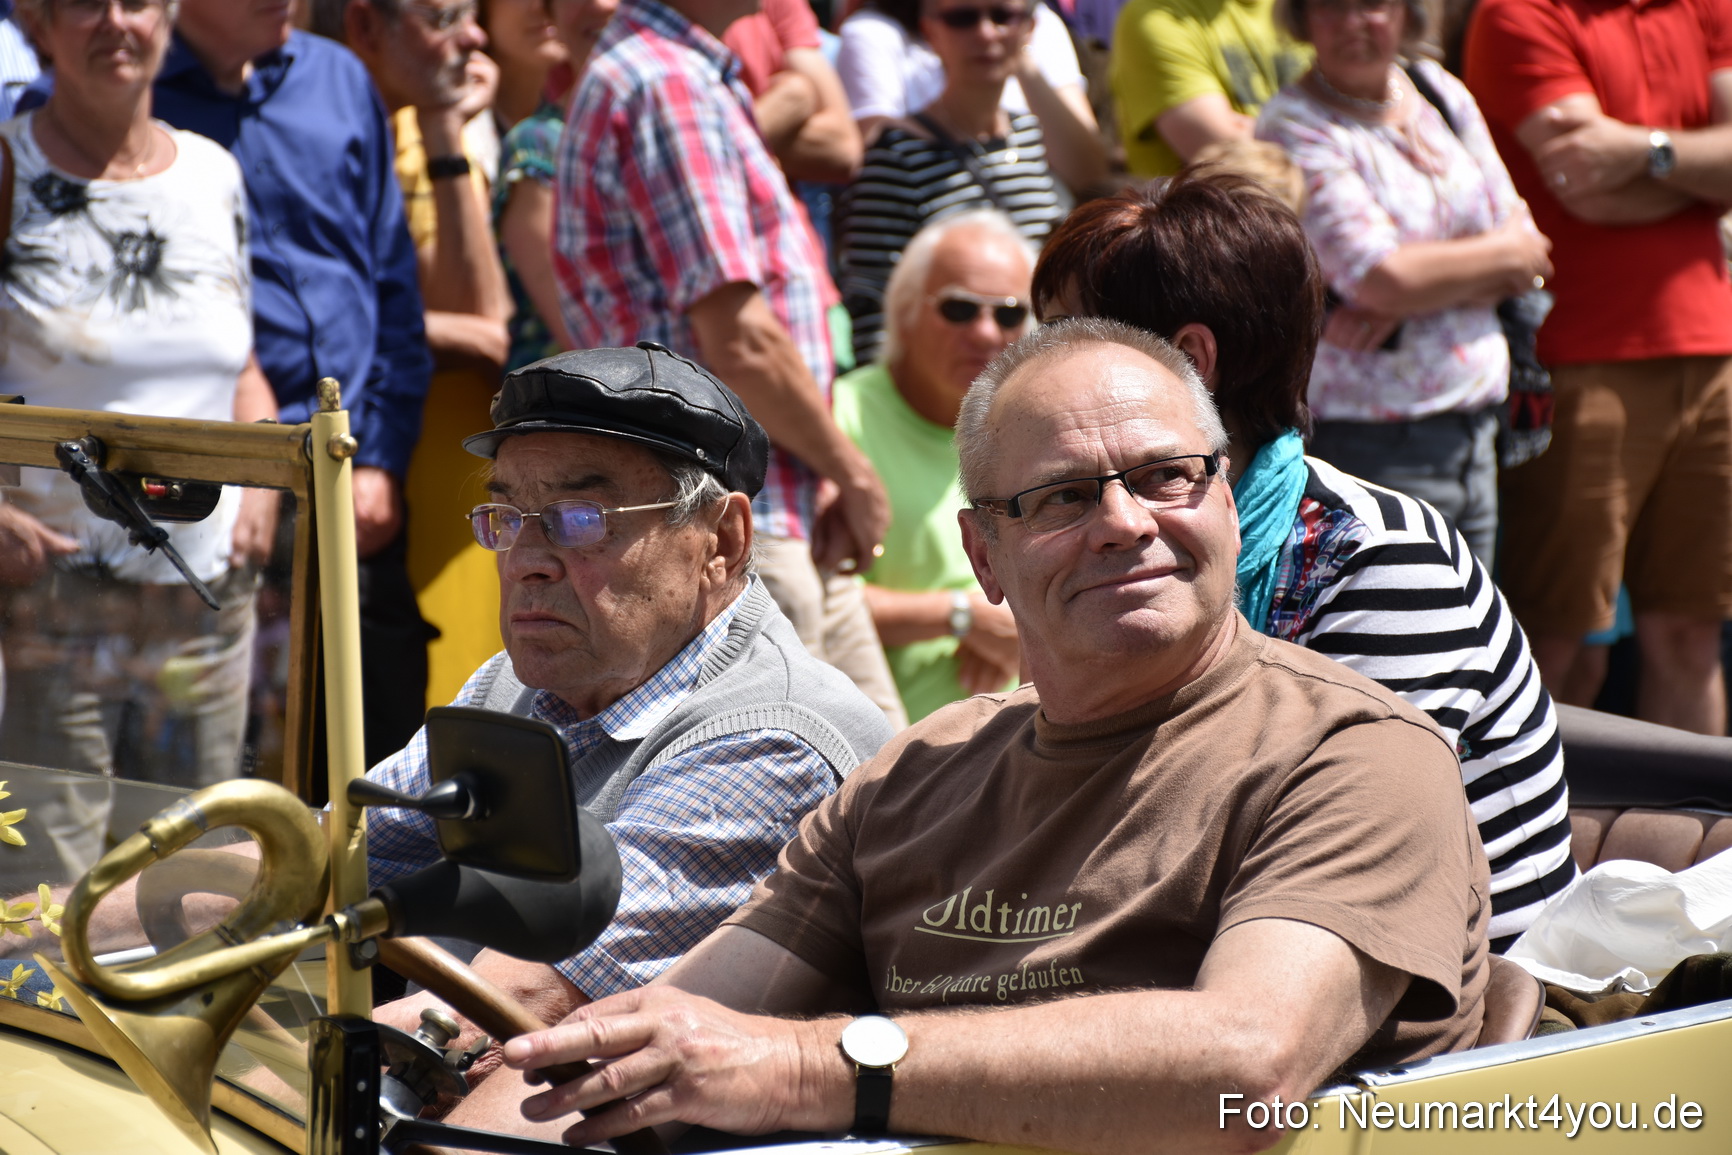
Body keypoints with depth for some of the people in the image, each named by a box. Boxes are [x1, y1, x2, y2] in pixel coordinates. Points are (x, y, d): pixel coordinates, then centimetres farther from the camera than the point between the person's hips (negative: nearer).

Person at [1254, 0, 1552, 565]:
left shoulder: (1441, 92, 12)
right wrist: (1504, 254, -2)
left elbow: (1524, 239, 8)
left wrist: (1415, 293, -10)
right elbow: (1381, 278, -18)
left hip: (1474, 433, 6)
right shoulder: (1294, 127, -8)